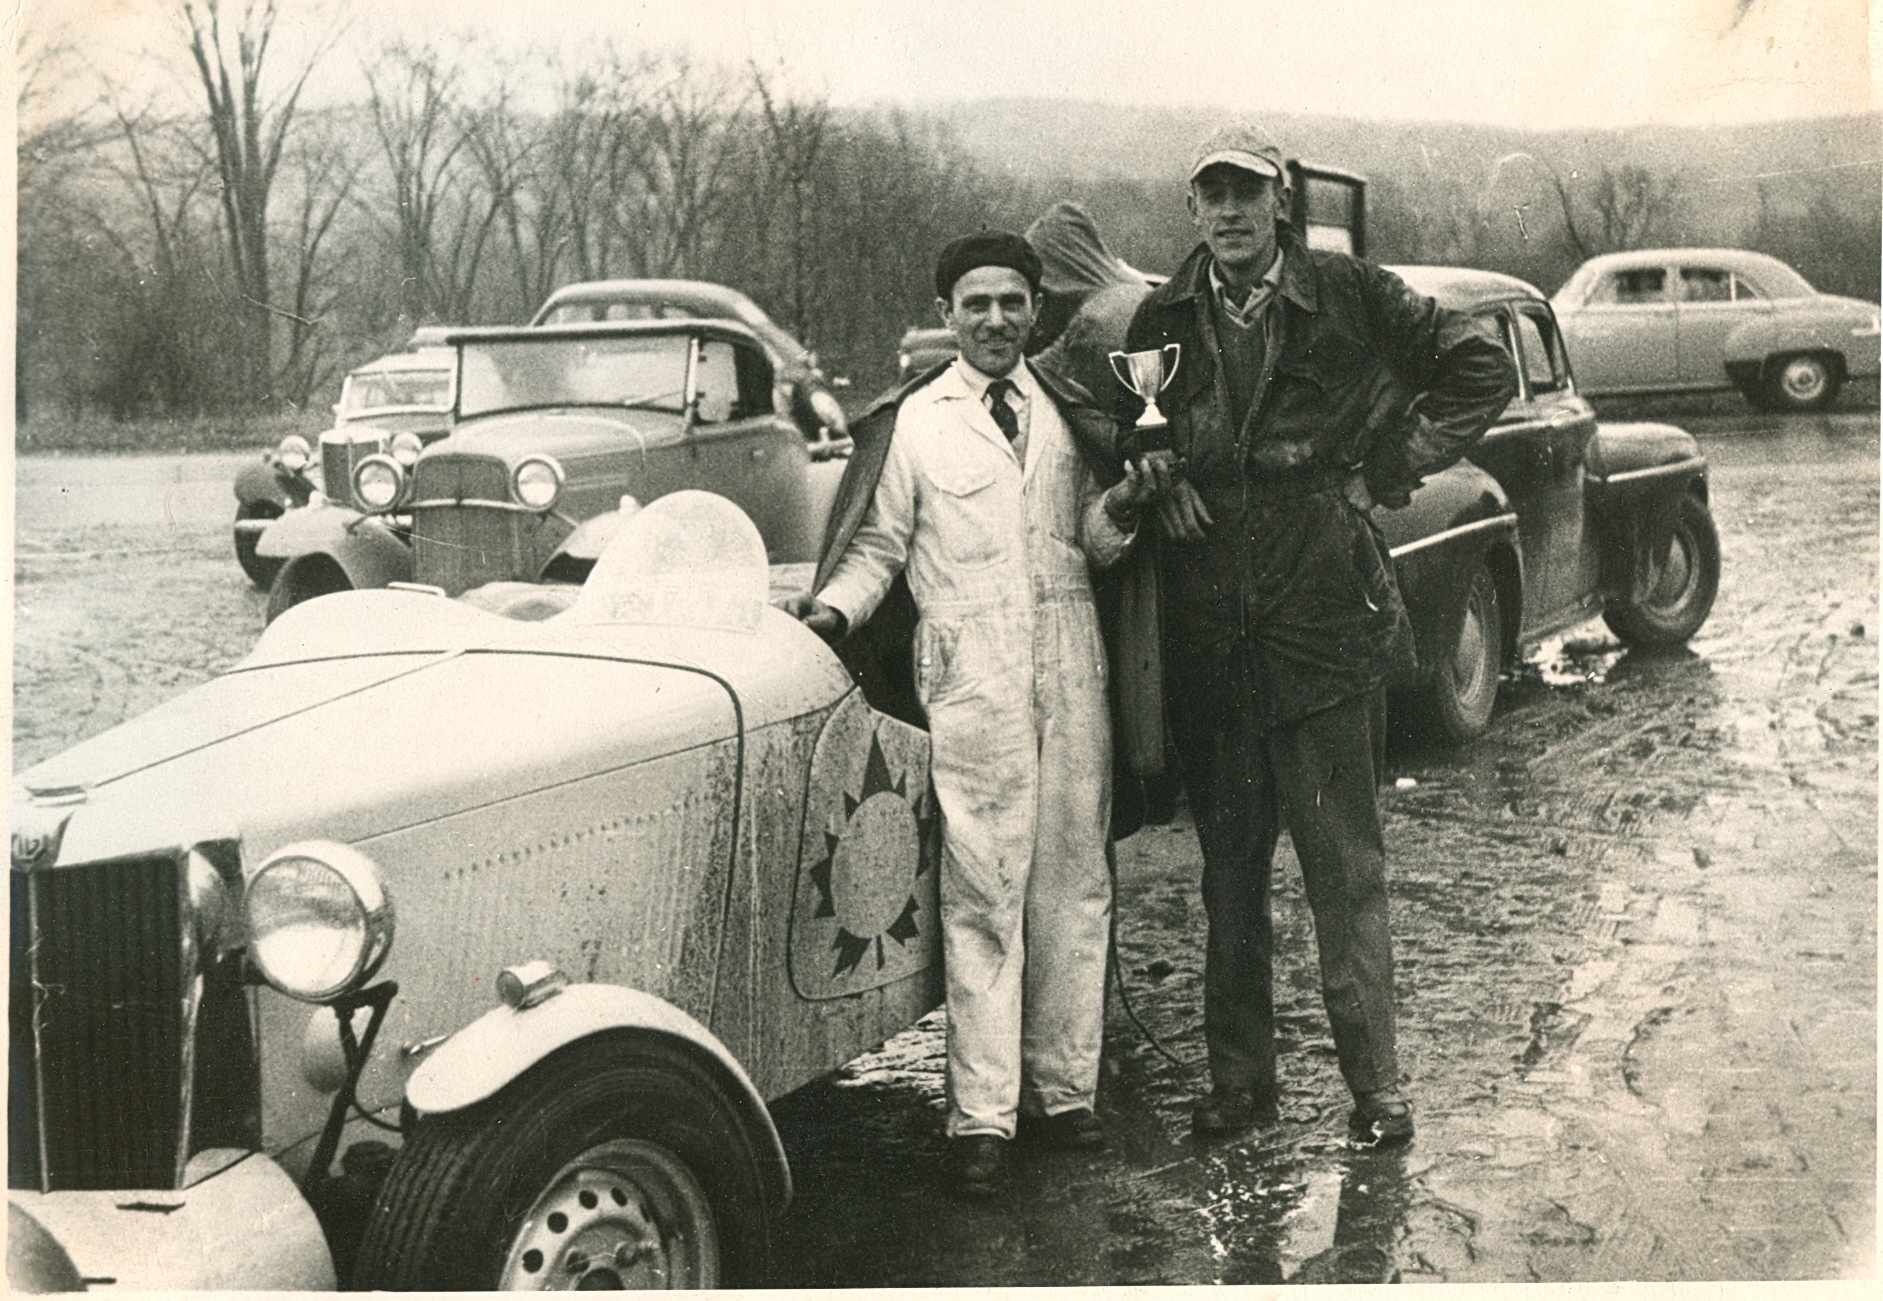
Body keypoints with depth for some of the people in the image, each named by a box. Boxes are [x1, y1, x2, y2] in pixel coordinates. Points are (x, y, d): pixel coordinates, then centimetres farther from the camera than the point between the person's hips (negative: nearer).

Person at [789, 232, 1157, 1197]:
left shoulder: (1066, 415, 16)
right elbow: (878, 547, 5)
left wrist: (1119, 513, -1)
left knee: (1073, 881, 7)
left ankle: (1062, 1089, 19)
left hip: (1072, 671, 4)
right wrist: (830, 612, -12)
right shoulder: (912, 425, 4)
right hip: (970, 678, -4)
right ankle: (982, 1114, 0)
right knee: (983, 890, -6)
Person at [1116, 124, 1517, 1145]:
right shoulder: (1161, 322, 7)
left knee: (1344, 865, 1)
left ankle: (1375, 1082, 11)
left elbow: (1483, 371, 5)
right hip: (1205, 630, 3)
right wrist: (1158, 479, 1)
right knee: (1228, 867, 10)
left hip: (1324, 619, -3)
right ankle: (1239, 1078, 20)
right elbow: (1119, 430, 22)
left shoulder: (1351, 297, -1)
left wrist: (1388, 469, -1)